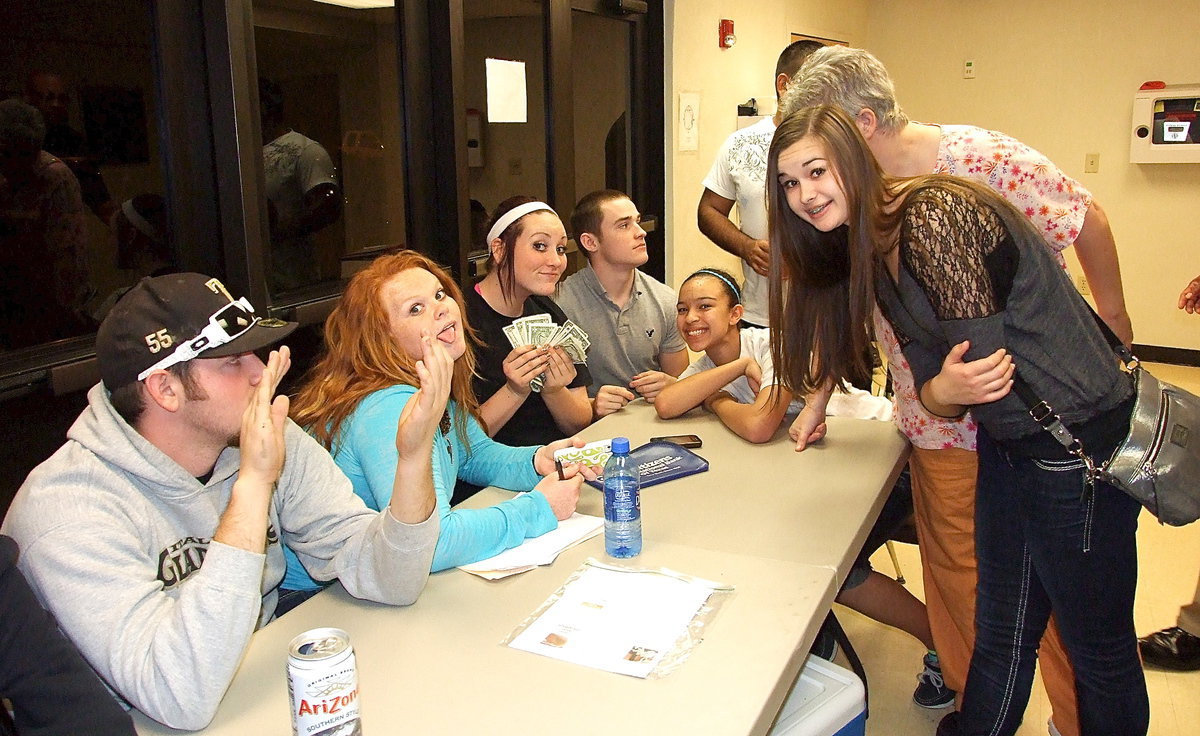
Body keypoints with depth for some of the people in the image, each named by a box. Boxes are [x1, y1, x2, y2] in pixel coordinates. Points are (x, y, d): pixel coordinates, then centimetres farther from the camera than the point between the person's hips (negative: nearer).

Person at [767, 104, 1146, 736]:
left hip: (1079, 443, -8)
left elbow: (984, 359, -19)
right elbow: (933, 386, 3)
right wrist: (946, 390, -15)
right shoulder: (870, 249, 7)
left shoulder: (934, 213, -20)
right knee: (1000, 632, 18)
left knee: (1098, 648, 9)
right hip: (1006, 442, 8)